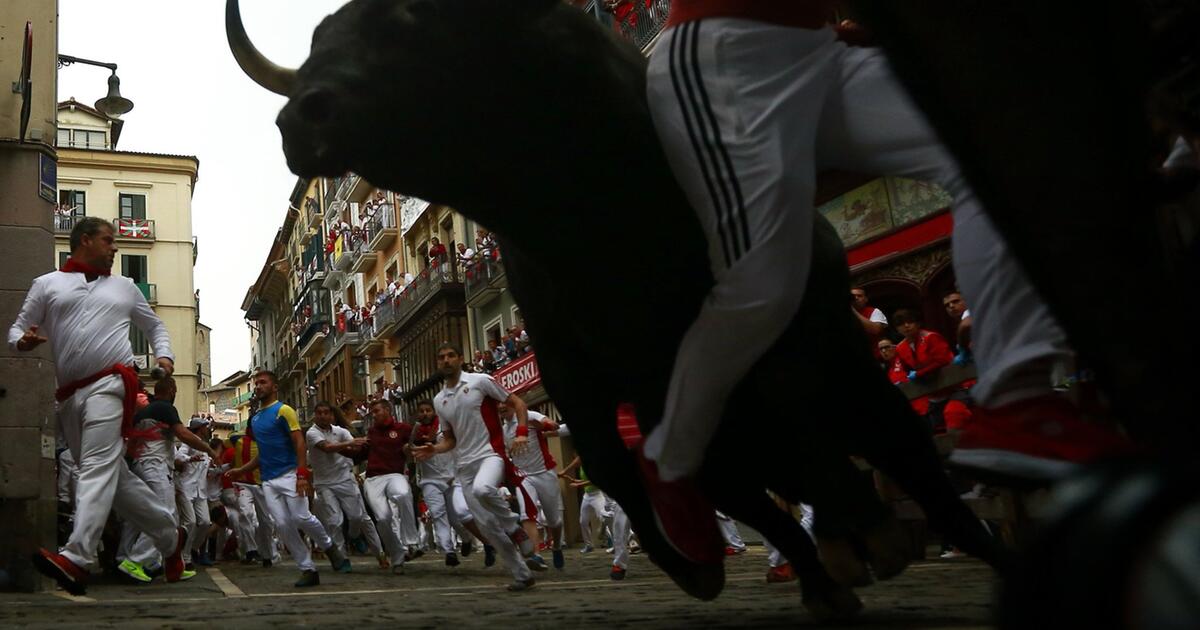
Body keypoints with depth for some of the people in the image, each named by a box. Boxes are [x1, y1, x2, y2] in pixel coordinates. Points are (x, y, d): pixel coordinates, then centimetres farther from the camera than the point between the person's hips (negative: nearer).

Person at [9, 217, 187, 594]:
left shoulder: (124, 287, 21)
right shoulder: (47, 284, 16)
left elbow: (154, 326, 30)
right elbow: (16, 330, 14)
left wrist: (164, 355, 10)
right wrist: (24, 341, -11)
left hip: (110, 384, -2)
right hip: (69, 394, 3)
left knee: (98, 467, -20)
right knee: (113, 475, 6)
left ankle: (77, 559, -33)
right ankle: (169, 536, 20)